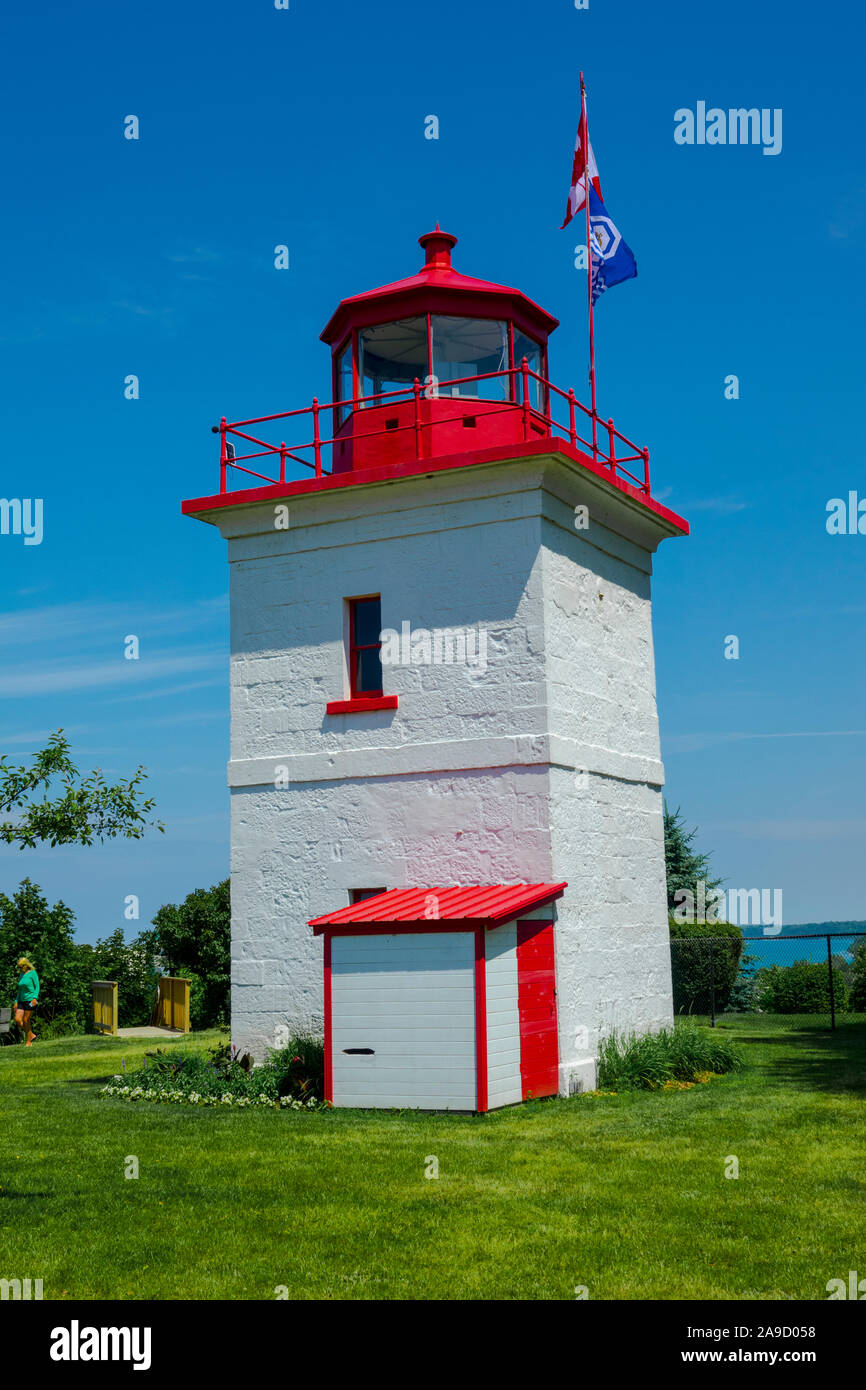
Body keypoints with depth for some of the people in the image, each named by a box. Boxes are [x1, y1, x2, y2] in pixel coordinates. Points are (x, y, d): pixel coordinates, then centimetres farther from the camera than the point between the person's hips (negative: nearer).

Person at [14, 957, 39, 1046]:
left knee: (26, 1020, -7)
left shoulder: (32, 973, -4)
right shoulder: (21, 975, 16)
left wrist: (35, 997, -22)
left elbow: (37, 986, -9)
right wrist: (16, 1001, 16)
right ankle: (31, 1035, 11)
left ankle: (29, 1041, 5)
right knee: (17, 1019, -7)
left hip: (30, 1000, -7)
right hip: (22, 1001, 7)